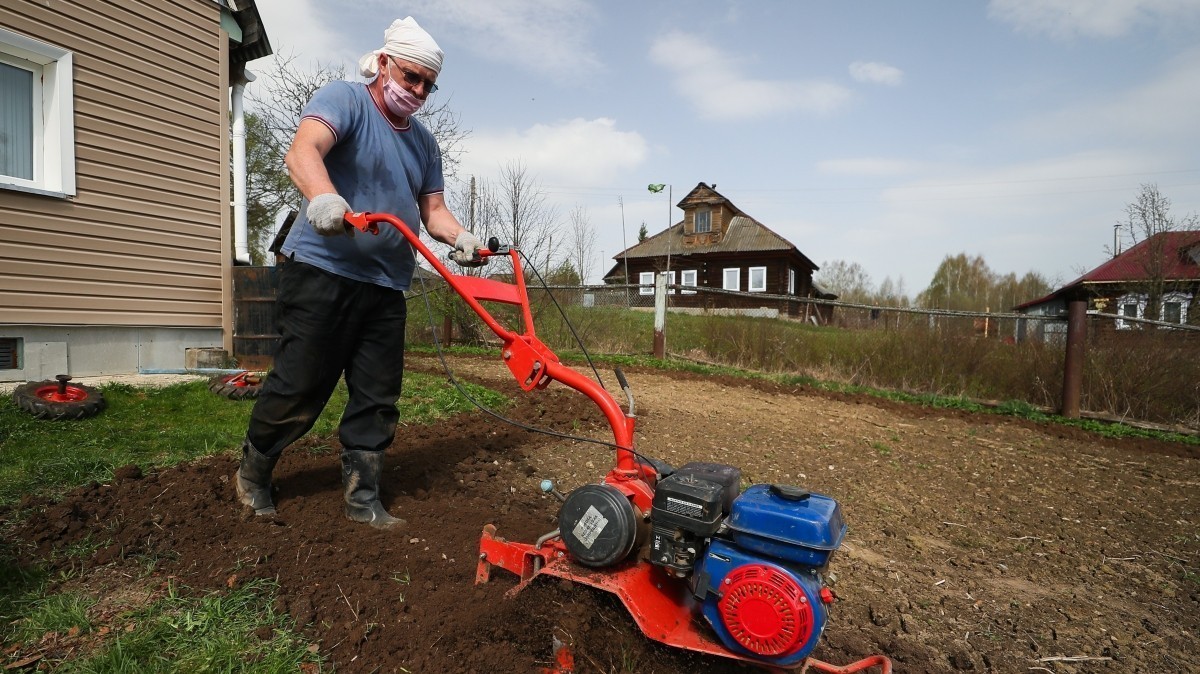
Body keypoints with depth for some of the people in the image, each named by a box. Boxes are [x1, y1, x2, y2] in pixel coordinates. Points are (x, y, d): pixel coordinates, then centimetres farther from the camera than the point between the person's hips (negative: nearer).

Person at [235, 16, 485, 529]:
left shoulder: (424, 143, 19)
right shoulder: (344, 99, -1)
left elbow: (433, 209, 14)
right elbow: (303, 150, -20)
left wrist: (460, 237, -8)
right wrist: (325, 198, -41)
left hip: (386, 287, 6)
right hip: (322, 272, -6)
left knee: (378, 398, 5)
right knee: (298, 388, 1)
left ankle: (362, 497, 17)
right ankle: (252, 474, 27)